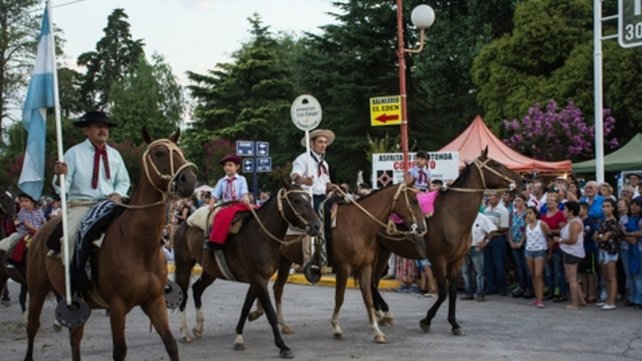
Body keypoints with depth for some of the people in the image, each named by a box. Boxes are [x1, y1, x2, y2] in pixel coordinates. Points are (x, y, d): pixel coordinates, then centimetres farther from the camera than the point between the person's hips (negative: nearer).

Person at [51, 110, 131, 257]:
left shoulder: (114, 155, 11)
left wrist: (117, 195, -4)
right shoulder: (73, 153, 1)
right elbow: (61, 188, -1)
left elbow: (123, 182, 18)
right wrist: (60, 176, -25)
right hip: (81, 204, -3)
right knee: (69, 235, -30)